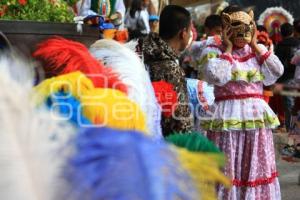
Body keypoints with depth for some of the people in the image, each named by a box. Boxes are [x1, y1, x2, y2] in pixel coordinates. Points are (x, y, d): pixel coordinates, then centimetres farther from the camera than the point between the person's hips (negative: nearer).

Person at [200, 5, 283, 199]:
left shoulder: (257, 49, 10)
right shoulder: (215, 49, -3)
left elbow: (277, 71, -4)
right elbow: (217, 77, -20)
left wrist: (254, 44, -1)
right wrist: (228, 48, -10)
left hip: (257, 117, 4)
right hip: (227, 118, -4)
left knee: (256, 170, 13)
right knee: (227, 171, 2)